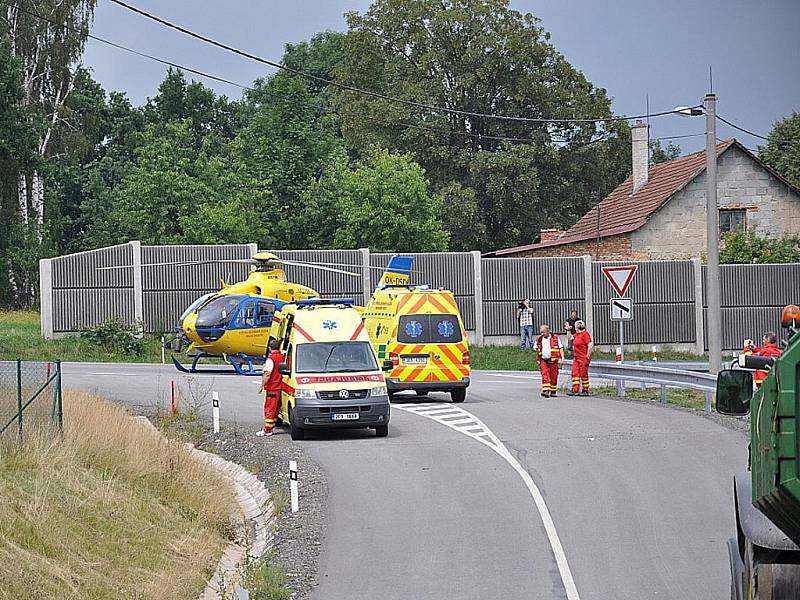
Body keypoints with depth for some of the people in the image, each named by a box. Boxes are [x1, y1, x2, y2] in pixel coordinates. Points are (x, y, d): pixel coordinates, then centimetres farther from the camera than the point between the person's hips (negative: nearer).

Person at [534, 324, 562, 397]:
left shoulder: (555, 338, 4)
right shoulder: (539, 339, 11)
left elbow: (560, 348, 5)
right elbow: (534, 348, 21)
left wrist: (562, 358, -5)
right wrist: (536, 350, -3)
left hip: (553, 360, -1)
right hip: (543, 360, 1)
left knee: (553, 376, 3)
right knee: (545, 376, -12)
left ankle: (553, 391, 16)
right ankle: (545, 391, -18)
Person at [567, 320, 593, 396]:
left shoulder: (585, 334, -14)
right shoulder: (577, 335, 14)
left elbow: (591, 345, -19)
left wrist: (588, 355, -18)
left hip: (583, 358, -9)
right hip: (576, 358, 9)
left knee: (584, 374, -2)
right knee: (575, 373, 3)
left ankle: (585, 391, 6)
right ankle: (575, 390, 4)